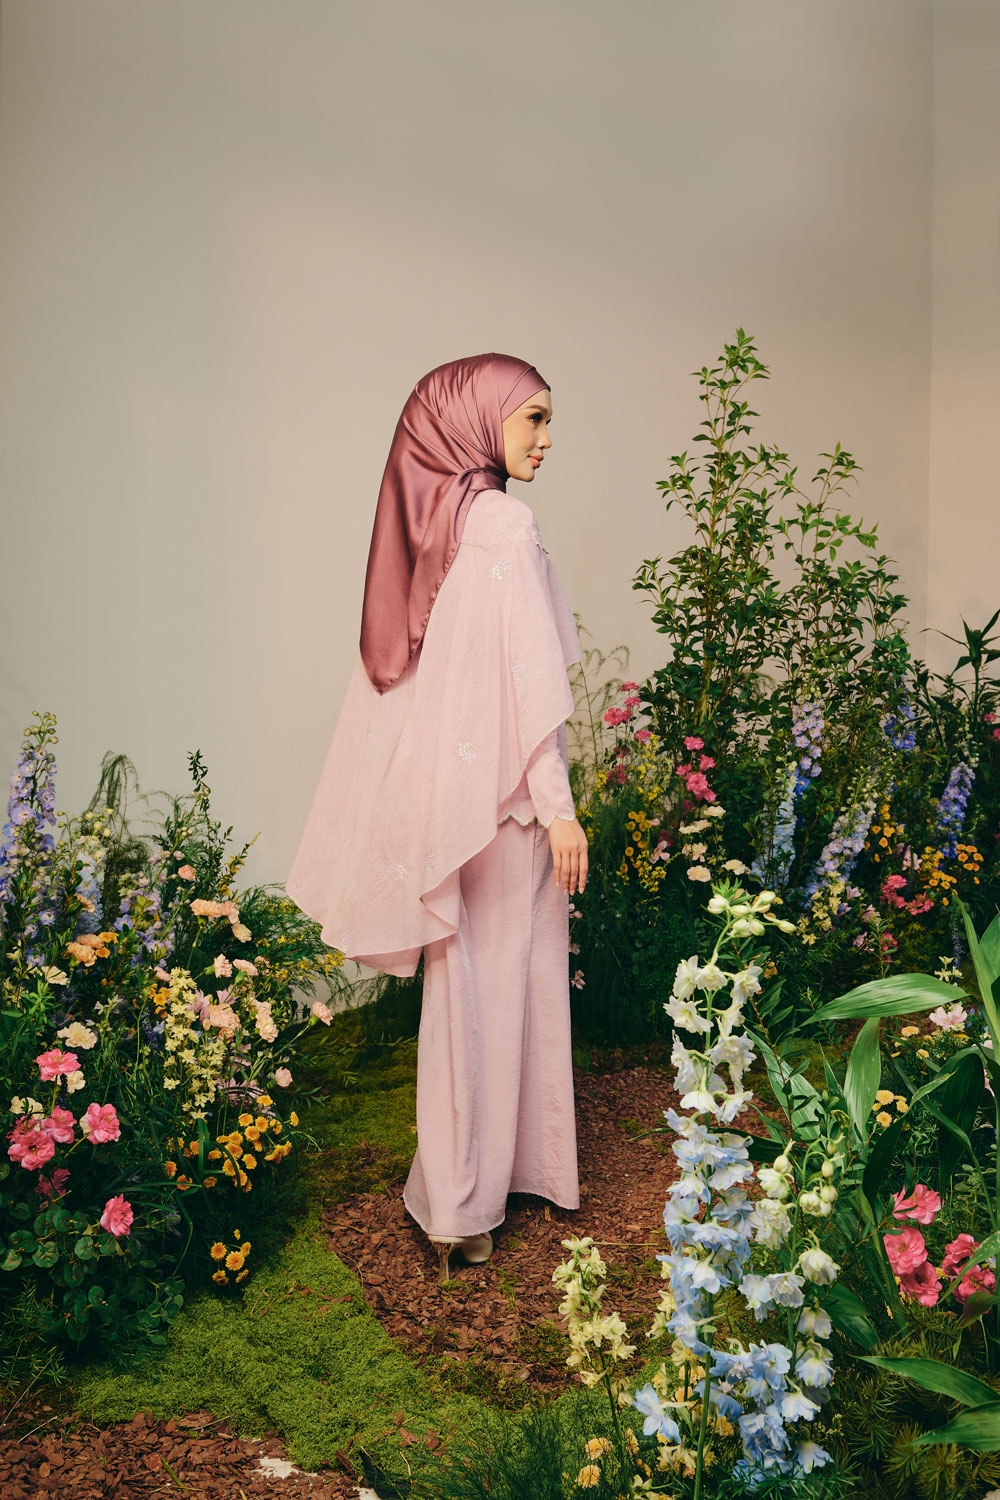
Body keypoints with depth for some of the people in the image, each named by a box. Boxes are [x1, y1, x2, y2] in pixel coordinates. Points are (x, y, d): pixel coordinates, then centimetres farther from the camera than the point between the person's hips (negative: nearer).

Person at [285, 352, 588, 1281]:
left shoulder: (428, 517, 8)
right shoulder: (502, 522, -15)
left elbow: (417, 669, 11)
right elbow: (523, 677, -20)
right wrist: (558, 806, -16)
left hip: (442, 785, 8)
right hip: (503, 792, -8)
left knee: (460, 985, 17)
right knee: (496, 986, 5)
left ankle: (453, 1183, 32)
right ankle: (465, 1206, 20)